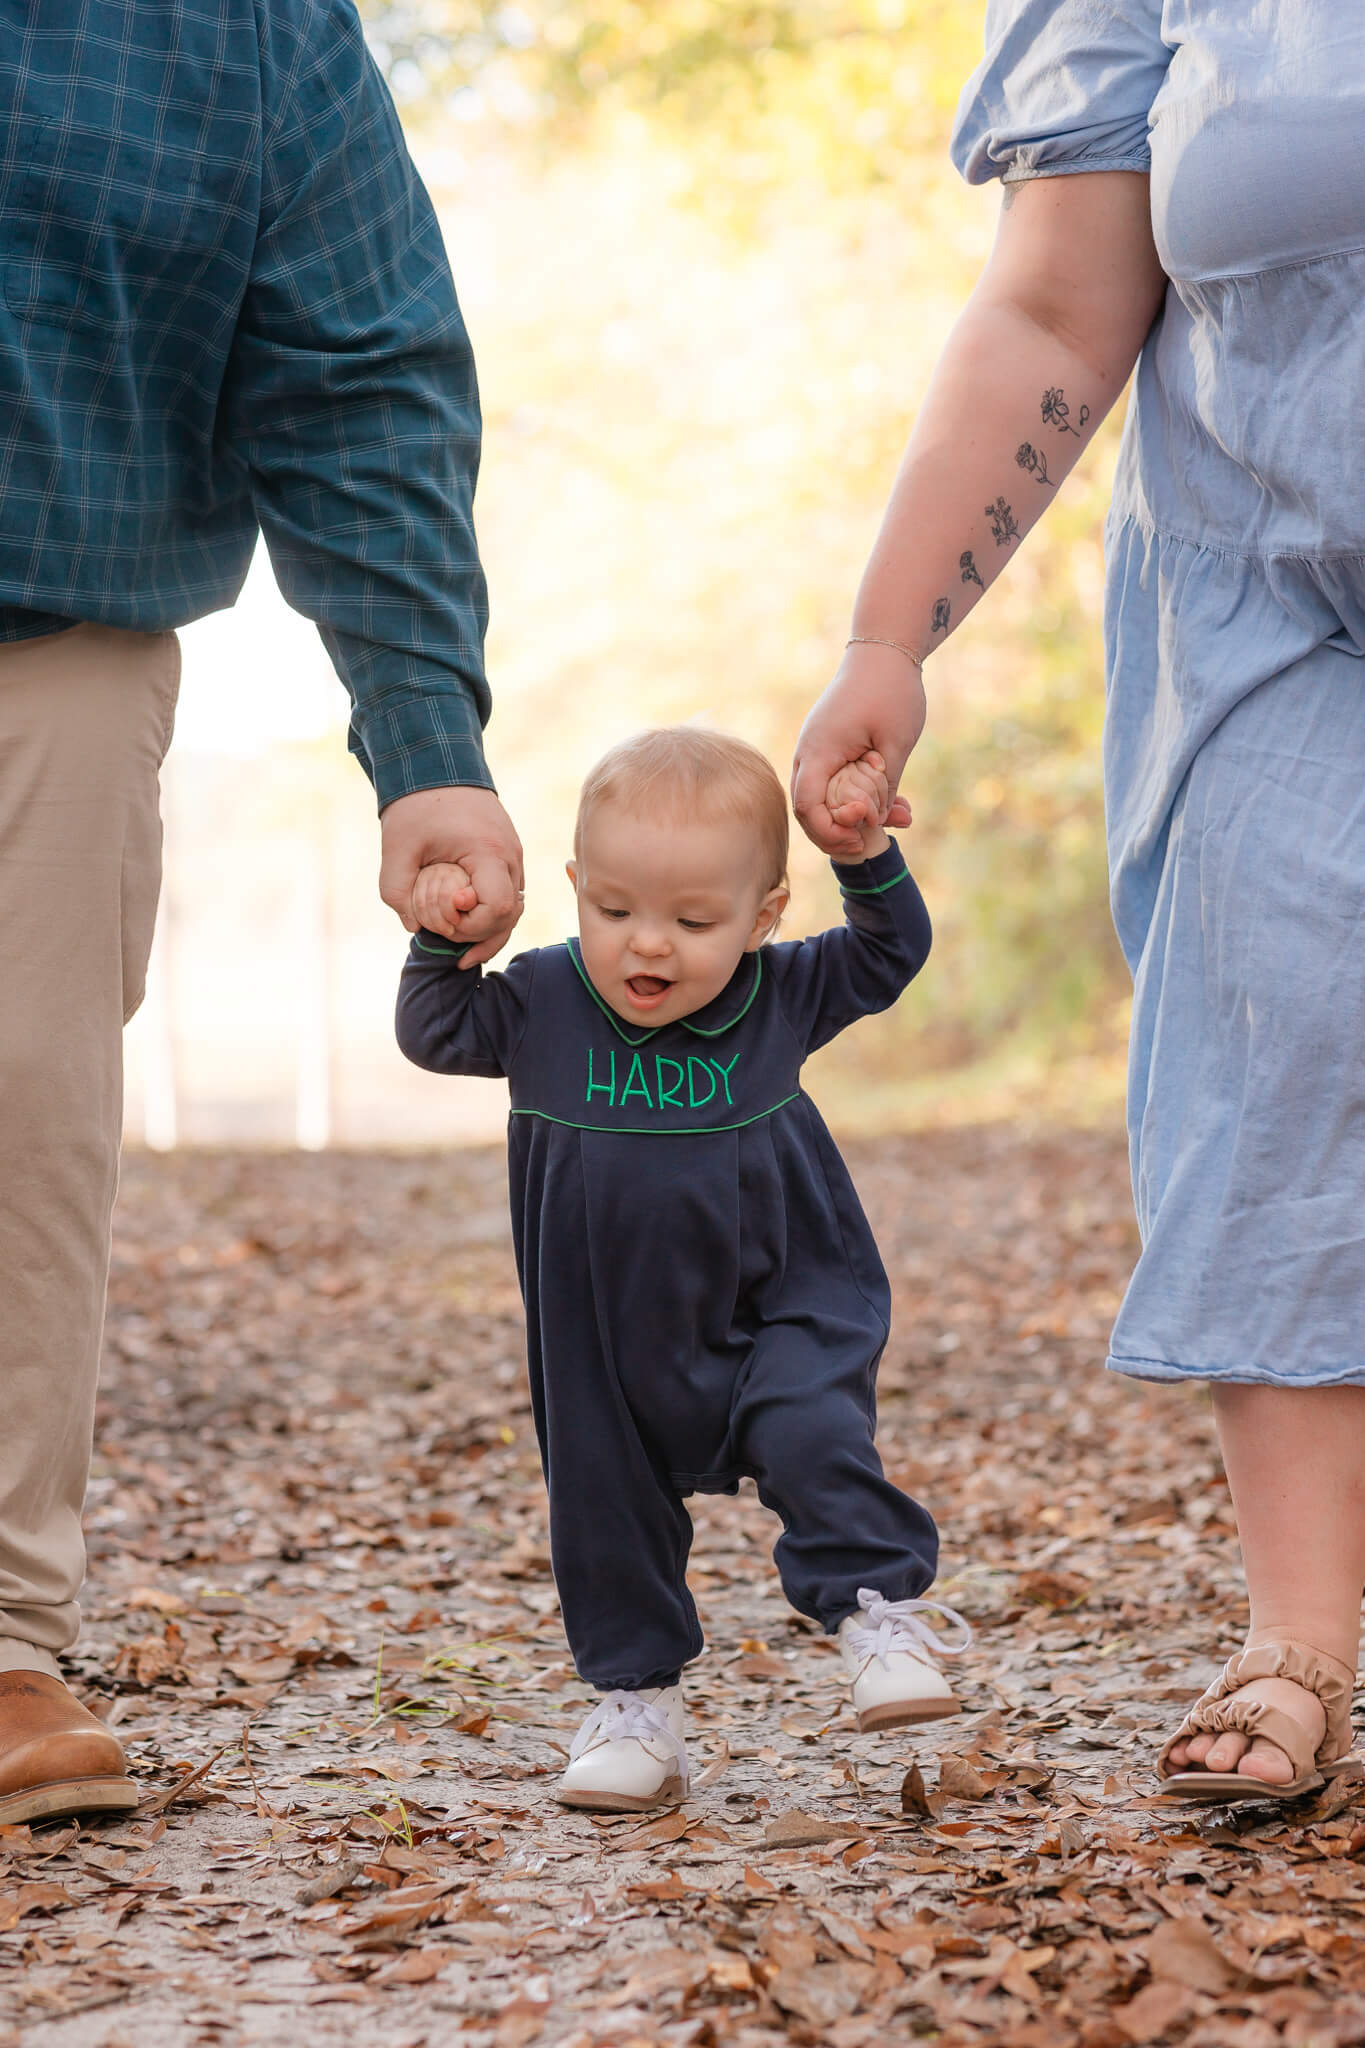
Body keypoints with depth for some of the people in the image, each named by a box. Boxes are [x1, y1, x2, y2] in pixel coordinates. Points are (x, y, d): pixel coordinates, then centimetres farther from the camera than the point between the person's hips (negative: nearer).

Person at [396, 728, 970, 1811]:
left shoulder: (781, 996, -8)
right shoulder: (543, 1003, -8)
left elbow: (892, 952, 0)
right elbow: (435, 1034, 0)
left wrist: (868, 857, -16)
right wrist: (439, 939, -16)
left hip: (784, 1308, -2)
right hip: (612, 1345, 2)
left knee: (813, 1438, -27)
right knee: (608, 1507, 9)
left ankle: (882, 1607, -8)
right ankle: (637, 1701, 25)